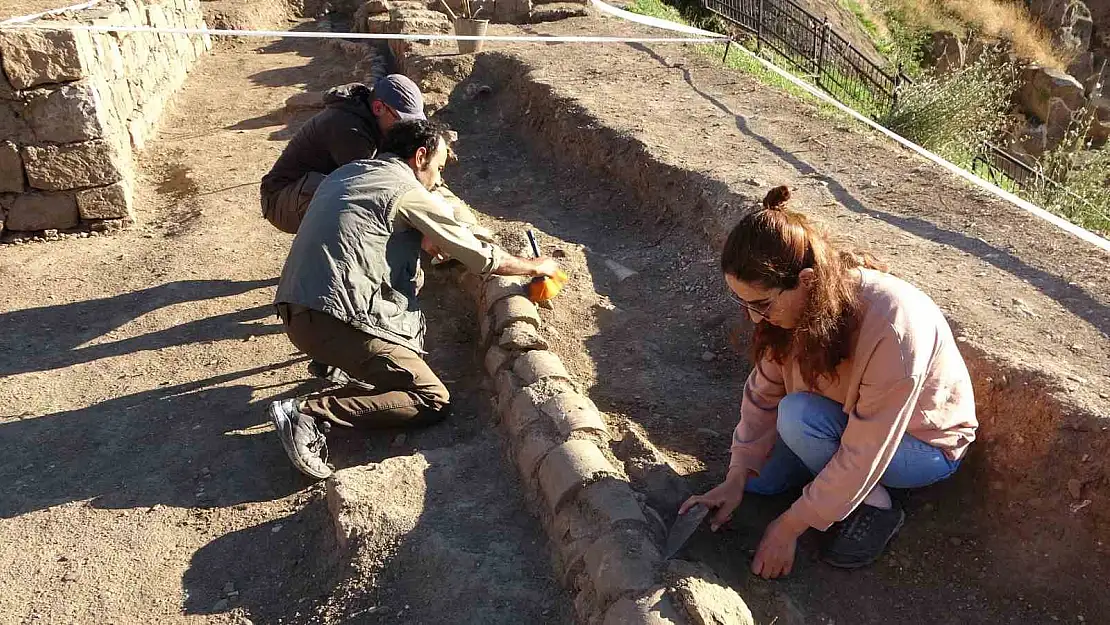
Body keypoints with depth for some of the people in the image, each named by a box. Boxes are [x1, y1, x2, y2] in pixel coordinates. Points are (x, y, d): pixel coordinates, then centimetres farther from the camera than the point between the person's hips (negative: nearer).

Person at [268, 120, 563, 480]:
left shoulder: (343, 175, 19)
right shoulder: (411, 193, -4)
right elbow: (483, 259, 1)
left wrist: (421, 241, 30)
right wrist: (536, 266, 17)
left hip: (294, 312, 9)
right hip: (335, 320, -9)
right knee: (434, 402, -5)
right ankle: (312, 413, -16)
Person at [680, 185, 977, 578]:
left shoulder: (893, 329, -40)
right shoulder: (795, 301, -20)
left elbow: (863, 456, -33)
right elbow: (765, 391, -11)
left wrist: (790, 526, -25)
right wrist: (736, 480, -17)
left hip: (925, 441, -6)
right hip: (847, 422, 6)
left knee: (798, 415, -30)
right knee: (756, 476, -7)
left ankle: (876, 507, -8)